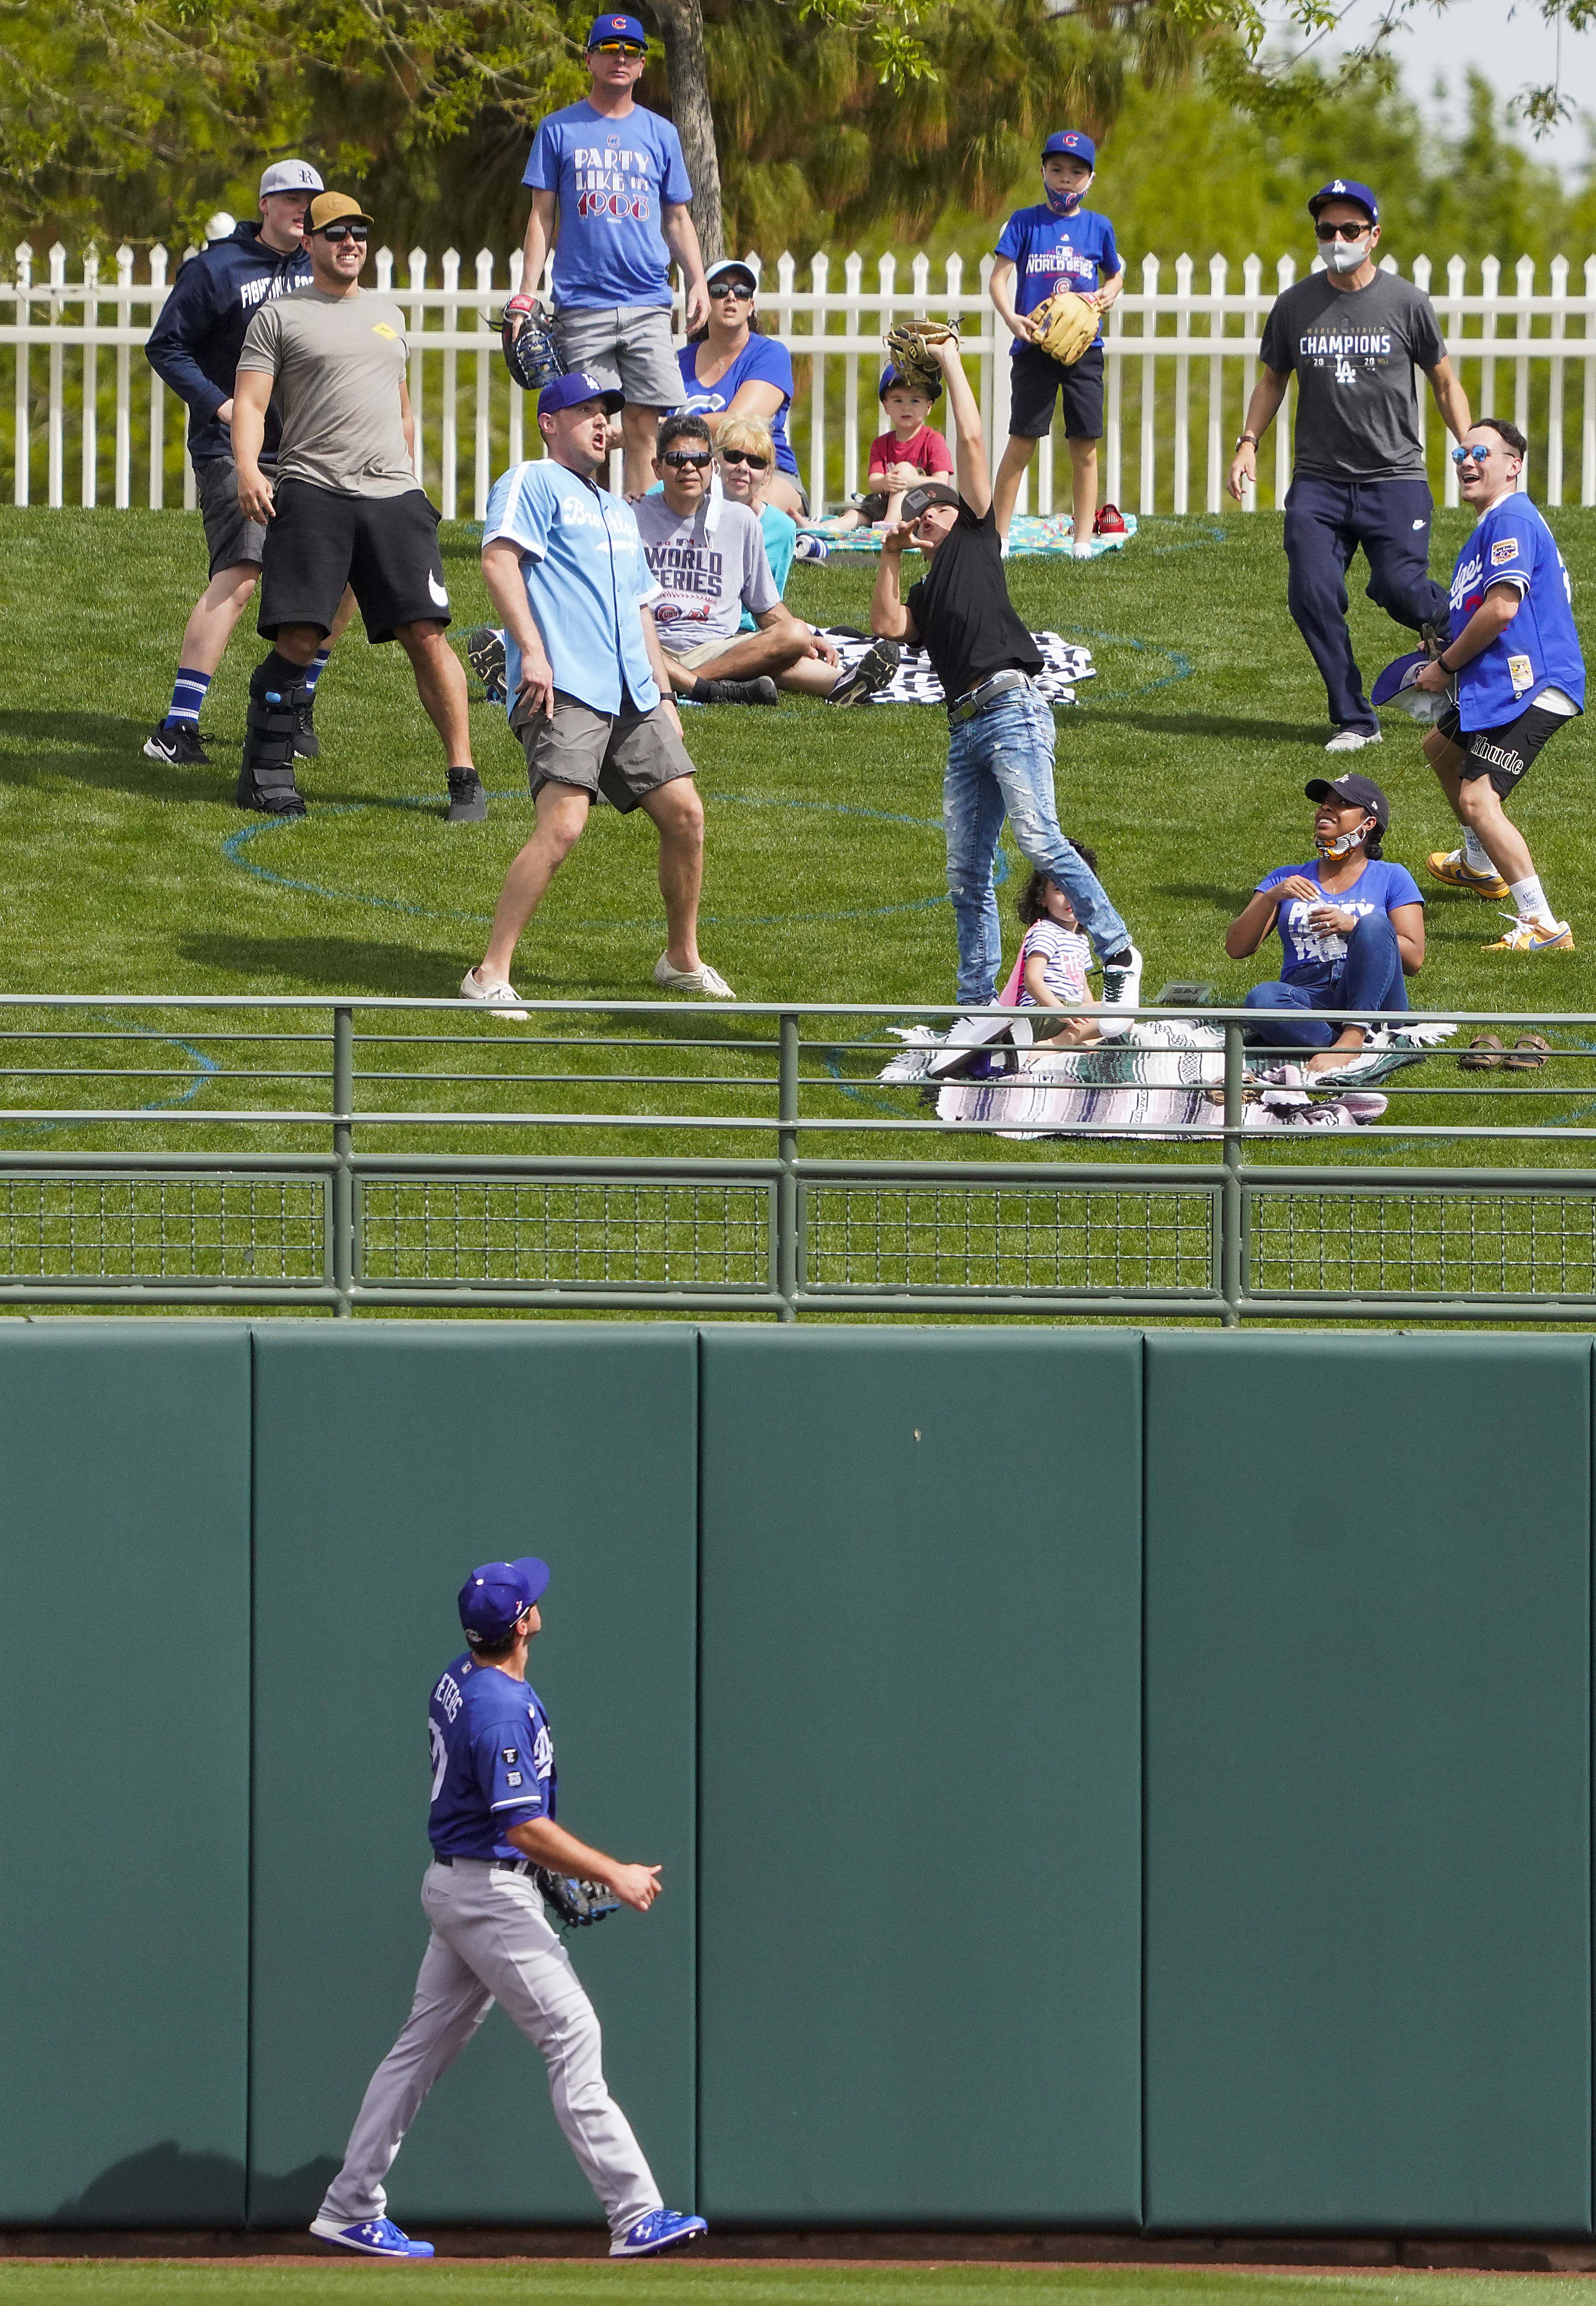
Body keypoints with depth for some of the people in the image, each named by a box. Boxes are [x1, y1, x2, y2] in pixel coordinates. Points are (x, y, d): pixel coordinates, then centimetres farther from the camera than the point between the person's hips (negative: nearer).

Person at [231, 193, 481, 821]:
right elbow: (249, 402, -2)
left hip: (392, 495, 3)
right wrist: (248, 471, -18)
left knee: (426, 635, -6)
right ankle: (265, 770, 4)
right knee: (297, 639, -10)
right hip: (311, 493, -3)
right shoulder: (279, 318, 7)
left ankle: (464, 776, -2)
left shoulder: (388, 316, 22)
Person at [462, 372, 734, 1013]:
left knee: (684, 813, 2)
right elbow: (498, 558, -11)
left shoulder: (619, 513, 30)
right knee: (563, 823, -22)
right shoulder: (533, 484, 4)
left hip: (632, 696, 8)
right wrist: (532, 652, -22)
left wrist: (663, 694, 23)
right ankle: (490, 976, -19)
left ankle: (682, 960, 20)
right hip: (563, 693, -8)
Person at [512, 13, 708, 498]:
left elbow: (677, 219, 18)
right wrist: (526, 294, -3)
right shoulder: (559, 130, 8)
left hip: (647, 307, 1)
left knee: (644, 422, -6)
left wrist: (698, 283, 4)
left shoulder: (660, 135, 13)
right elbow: (542, 216, 6)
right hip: (581, 307, -1)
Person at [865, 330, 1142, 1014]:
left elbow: (971, 442, 12)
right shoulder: (925, 595, 29)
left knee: (1039, 841, -21)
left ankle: (1118, 953, -20)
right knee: (967, 874, 5)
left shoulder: (977, 536, 15)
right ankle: (976, 1002, 8)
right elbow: (886, 625, 9)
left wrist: (951, 362, 18)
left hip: (1012, 707, -7)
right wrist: (890, 556, 12)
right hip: (965, 727, 7)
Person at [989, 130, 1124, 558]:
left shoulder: (1098, 227, 9)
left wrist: (1107, 295, 0)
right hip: (1034, 347, -2)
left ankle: (1082, 542, 7)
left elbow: (1115, 275, 24)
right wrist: (1011, 318, -19)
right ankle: (996, 538, 2)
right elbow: (999, 277, -2)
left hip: (1084, 349, 2)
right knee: (1021, 443, -4)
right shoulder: (1025, 222, 3)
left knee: (1085, 449, 2)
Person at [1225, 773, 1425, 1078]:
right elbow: (1237, 948, 12)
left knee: (1375, 923, -29)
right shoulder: (1287, 879, 22)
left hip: (1369, 1001, -1)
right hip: (1305, 998, 1)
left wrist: (1352, 927, -13)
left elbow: (1414, 960, 2)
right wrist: (1272, 898, -5)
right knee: (1261, 998, -33)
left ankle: (1354, 1037, -41)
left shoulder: (1391, 878, 15)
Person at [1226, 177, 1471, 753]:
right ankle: (1353, 721, 1)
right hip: (1318, 483, 2)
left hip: (1394, 479, -2)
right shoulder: (1295, 305, 6)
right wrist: (1248, 444, 6)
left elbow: (1445, 383, 9)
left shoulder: (1406, 303, 0)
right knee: (1312, 596, -10)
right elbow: (1272, 380, 19)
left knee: (1398, 588, -15)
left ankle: (1450, 622, 21)